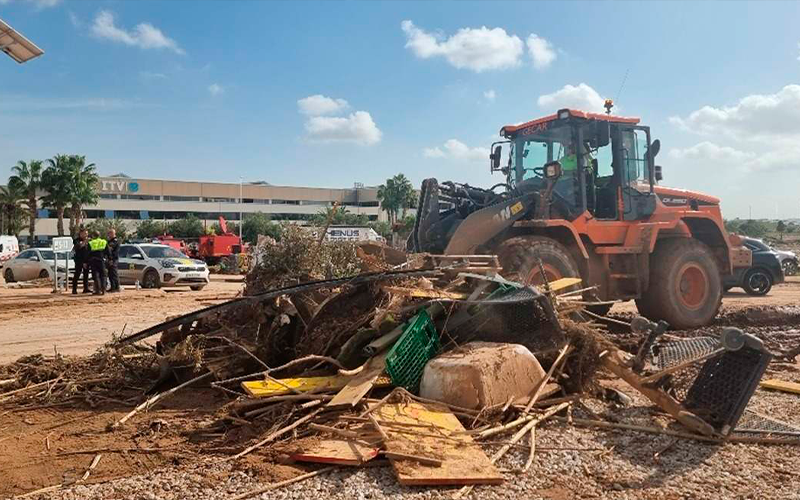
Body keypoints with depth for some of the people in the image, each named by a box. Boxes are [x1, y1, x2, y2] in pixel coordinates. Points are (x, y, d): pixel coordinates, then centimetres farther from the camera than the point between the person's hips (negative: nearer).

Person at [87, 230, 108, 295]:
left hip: (93, 261, -2)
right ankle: (103, 289, 2)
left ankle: (98, 290, -6)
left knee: (95, 275, -1)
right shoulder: (104, 242, 6)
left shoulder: (90, 243, -2)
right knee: (102, 275, 8)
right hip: (101, 260, 2)